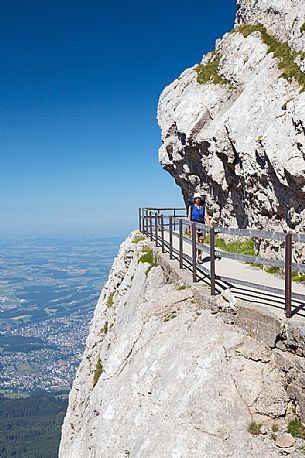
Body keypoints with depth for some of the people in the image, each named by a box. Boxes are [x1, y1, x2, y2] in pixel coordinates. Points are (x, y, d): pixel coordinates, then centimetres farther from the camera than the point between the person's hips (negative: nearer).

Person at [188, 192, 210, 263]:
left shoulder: (204, 207, 5)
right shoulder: (191, 207, 3)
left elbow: (206, 217, -2)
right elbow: (189, 218, 5)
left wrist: (209, 226, -13)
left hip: (202, 226, 2)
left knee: (201, 243, 7)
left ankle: (200, 258, 17)